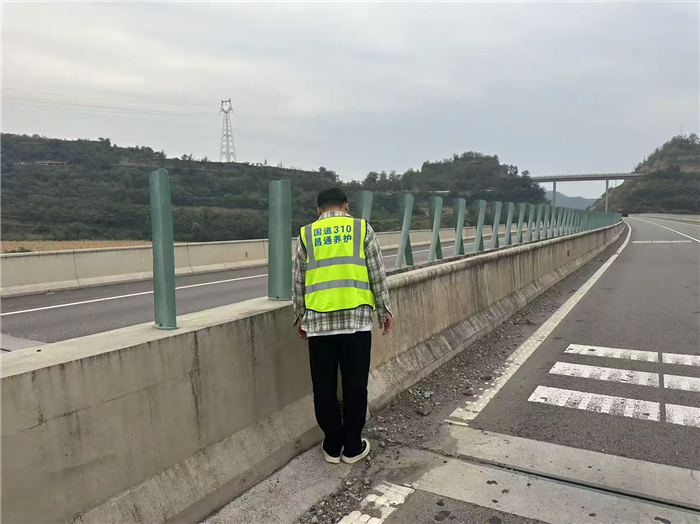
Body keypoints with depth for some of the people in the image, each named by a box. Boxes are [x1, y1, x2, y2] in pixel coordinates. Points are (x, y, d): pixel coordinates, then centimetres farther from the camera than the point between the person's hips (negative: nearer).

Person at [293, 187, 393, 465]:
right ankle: (352, 447, 19)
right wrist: (384, 310, 13)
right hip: (357, 319, -1)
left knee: (324, 386, 11)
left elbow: (299, 281, 9)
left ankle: (332, 446, 22)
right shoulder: (362, 228, 5)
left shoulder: (306, 234, 8)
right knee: (355, 384, 9)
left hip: (318, 320, 1)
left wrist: (299, 316, 20)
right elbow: (377, 275, 4)